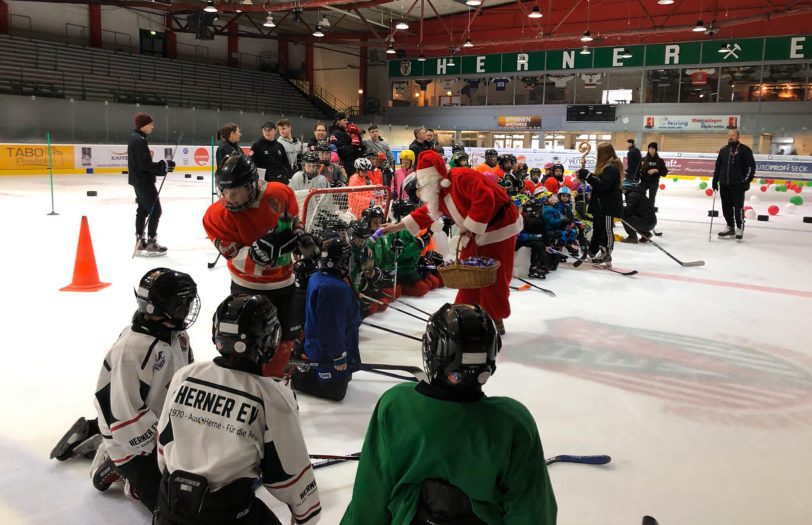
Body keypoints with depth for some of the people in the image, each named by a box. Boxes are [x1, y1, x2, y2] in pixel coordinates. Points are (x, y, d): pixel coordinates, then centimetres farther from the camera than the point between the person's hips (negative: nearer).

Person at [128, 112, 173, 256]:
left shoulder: (136, 138, 14)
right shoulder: (139, 140, -19)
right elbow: (145, 164, -24)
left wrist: (163, 166, 8)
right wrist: (164, 165, -18)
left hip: (140, 180, 10)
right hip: (143, 181, -10)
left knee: (143, 210, 14)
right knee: (155, 210, -5)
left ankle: (140, 242, 19)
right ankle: (151, 244, -1)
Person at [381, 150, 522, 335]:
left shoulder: (462, 177, -24)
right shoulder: (439, 192, 6)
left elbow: (485, 199, -33)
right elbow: (426, 212, 15)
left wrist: (471, 228, -26)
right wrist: (398, 226, 13)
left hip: (499, 228, -9)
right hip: (477, 233, 9)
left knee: (493, 279, -2)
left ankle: (496, 321, 11)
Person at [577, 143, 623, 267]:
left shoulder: (612, 168, -18)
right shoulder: (605, 166, 14)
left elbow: (602, 184, -27)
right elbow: (598, 181, 16)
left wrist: (587, 175, -24)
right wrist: (586, 176, 2)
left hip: (608, 205, -10)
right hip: (601, 204, 10)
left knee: (606, 229, -4)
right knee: (597, 228, 18)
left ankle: (606, 255, 2)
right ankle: (593, 251, 28)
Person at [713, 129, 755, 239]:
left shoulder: (745, 150, -3)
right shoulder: (723, 150, 14)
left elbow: (751, 166, -6)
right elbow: (718, 167, 19)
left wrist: (747, 181, -12)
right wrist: (715, 180, 13)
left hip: (738, 184, -6)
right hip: (724, 184, 6)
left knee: (738, 207, -8)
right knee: (726, 207, 9)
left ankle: (740, 228, 2)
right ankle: (730, 228, 19)